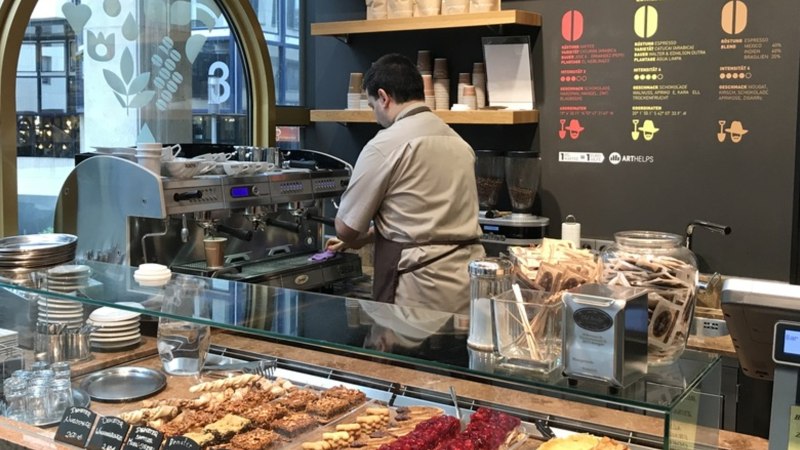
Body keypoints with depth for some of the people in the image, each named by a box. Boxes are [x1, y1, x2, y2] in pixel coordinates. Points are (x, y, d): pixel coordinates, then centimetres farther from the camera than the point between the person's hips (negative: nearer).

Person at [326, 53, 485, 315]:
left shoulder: (386, 145, -9)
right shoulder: (458, 141, 14)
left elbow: (346, 227, -2)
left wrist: (355, 239, 21)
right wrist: (364, 237, 31)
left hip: (424, 291, -7)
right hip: (468, 282, 7)